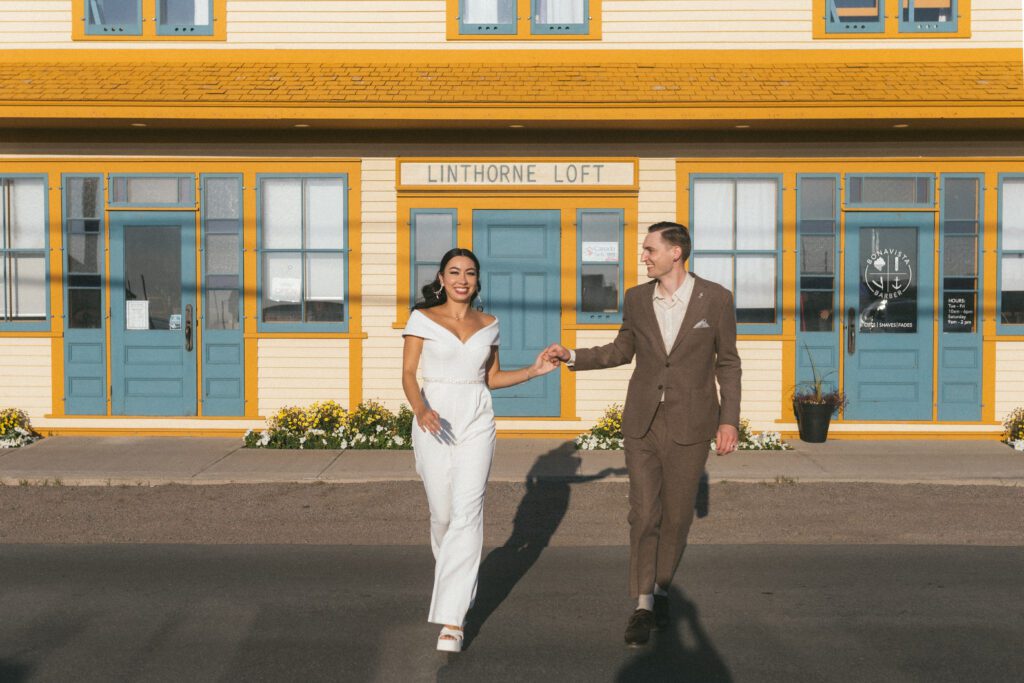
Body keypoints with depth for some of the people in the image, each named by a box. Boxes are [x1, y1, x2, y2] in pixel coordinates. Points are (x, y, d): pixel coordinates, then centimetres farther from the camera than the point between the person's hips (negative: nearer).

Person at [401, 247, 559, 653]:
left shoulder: (488, 324, 10)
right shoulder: (423, 318, 1)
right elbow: (408, 374, -5)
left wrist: (534, 370, 5)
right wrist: (420, 410, -23)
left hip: (476, 422, 1)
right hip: (434, 421, -1)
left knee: (467, 513, -11)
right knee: (441, 513, 6)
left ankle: (452, 620, -12)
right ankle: (454, 581, 39)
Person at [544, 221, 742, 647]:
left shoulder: (715, 297, -7)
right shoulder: (637, 298, 1)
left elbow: (728, 362, -1)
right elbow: (622, 351, 14)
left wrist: (730, 419, -7)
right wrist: (572, 357, 2)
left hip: (689, 424, -2)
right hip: (642, 421, 2)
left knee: (676, 514, 8)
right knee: (643, 513, -1)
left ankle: (660, 587, 31)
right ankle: (643, 605, 6)